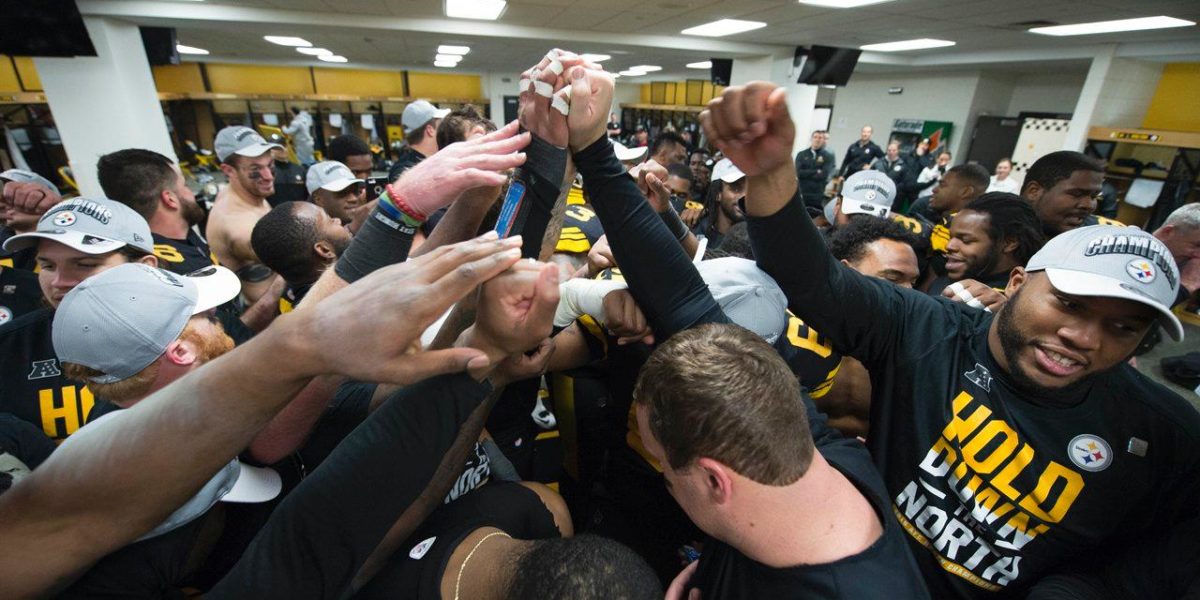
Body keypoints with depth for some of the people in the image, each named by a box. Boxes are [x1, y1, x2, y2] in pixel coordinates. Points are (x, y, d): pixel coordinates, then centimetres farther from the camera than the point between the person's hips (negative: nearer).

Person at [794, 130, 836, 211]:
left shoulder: (829, 157, 5)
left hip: (818, 197, -1)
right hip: (801, 195, 1)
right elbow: (798, 173, -6)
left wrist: (805, 174, -4)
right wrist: (816, 172, -7)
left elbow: (823, 175, -9)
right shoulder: (801, 154, 8)